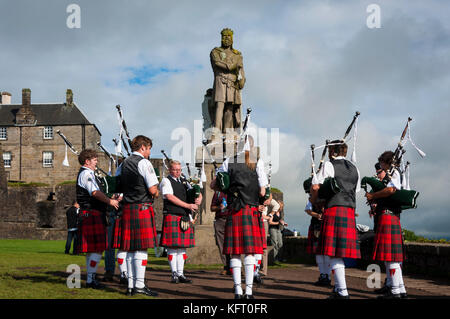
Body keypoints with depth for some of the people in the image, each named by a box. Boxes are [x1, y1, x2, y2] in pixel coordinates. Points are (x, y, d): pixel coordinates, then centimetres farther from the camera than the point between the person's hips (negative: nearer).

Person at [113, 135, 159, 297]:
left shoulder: (123, 164, 16)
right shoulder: (144, 163, -8)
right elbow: (153, 189, -13)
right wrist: (155, 193, 8)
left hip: (127, 208, 8)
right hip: (142, 208, -8)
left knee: (129, 247, 8)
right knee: (142, 247, -6)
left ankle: (130, 286, 10)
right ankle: (140, 285, -6)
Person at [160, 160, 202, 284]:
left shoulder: (184, 182, 19)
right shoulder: (166, 181, 0)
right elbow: (170, 197, -12)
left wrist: (198, 199, -7)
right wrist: (188, 205, -15)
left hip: (185, 218, 6)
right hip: (171, 217, -6)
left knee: (182, 247, 6)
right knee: (172, 246, -5)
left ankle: (180, 274, 9)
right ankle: (174, 274, 1)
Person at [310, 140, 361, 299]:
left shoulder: (329, 165, -1)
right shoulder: (354, 168, 19)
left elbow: (315, 186, -8)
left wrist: (313, 202, 11)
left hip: (333, 210, -7)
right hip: (350, 211, 7)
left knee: (333, 252, -6)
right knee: (337, 252, 12)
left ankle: (343, 292, -10)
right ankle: (338, 288, 16)